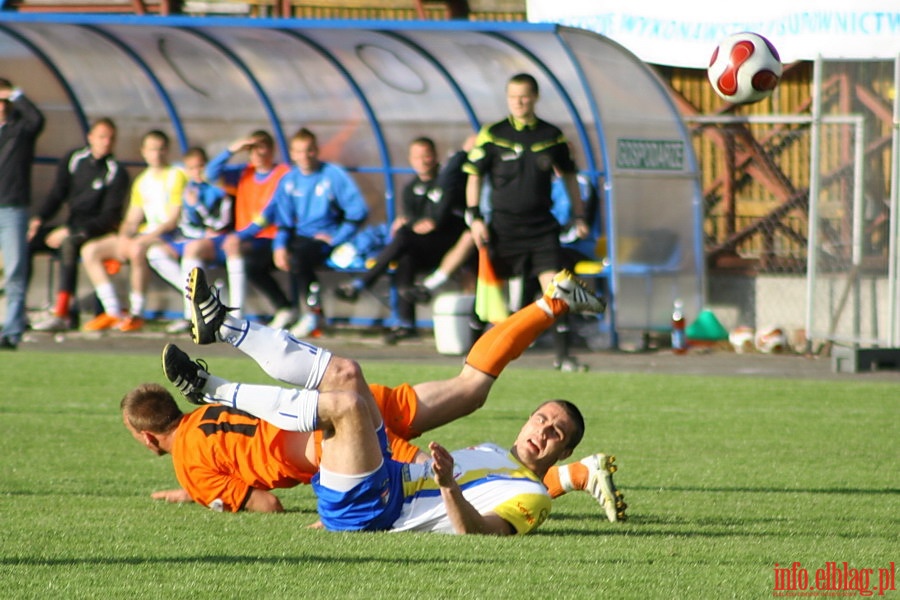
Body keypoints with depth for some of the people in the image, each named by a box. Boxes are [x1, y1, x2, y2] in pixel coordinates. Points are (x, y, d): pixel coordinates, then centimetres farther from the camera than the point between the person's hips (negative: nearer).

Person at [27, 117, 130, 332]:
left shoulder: (117, 173, -6)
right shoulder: (74, 160, 8)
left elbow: (110, 217, -12)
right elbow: (56, 195, 10)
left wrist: (70, 232, -22)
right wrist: (38, 219, -11)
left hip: (97, 232, -5)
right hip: (71, 227, 5)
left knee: (68, 244, -38)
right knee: (25, 241, -17)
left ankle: (62, 314, -43)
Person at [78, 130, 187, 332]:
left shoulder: (176, 176, -3)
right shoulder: (141, 182, 19)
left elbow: (174, 220, -11)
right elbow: (132, 219, 16)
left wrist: (148, 237, -22)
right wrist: (124, 236, -6)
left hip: (168, 237, -8)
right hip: (144, 235, 8)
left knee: (137, 249, -40)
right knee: (90, 251, -5)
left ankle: (137, 314, -29)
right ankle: (113, 312, -12)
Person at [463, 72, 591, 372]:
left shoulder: (552, 136, 4)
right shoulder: (492, 135, -1)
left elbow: (568, 176, 16)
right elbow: (474, 175, 3)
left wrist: (579, 216, 14)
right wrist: (474, 217, -4)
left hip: (541, 225, 1)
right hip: (503, 224, -1)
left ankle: (563, 355, -6)